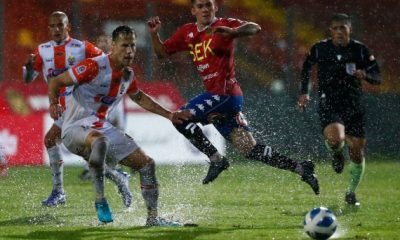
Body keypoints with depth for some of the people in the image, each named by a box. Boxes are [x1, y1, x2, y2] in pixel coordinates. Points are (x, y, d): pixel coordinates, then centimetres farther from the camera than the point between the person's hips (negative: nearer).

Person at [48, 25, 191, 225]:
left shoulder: (128, 75, 8)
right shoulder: (94, 66, -16)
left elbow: (139, 98, 30)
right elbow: (56, 82, -11)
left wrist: (169, 115, 29)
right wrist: (54, 103, -30)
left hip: (103, 128, 8)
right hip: (76, 129, -8)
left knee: (147, 164, 5)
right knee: (100, 141, -44)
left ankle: (153, 218, 17)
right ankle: (100, 199, -30)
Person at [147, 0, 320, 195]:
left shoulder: (223, 25, -4)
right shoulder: (187, 33, 17)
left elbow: (255, 28, -19)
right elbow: (162, 52, 21)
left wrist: (232, 32, -37)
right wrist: (154, 34, 3)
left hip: (225, 93, -8)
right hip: (216, 95, 8)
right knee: (250, 149, 4)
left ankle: (216, 159, -9)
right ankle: (300, 168, 7)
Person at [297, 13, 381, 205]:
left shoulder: (360, 50, -1)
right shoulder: (320, 49, -2)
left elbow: (377, 77, 3)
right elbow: (306, 67, 18)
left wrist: (365, 75, -19)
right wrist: (304, 92, 10)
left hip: (354, 107, 2)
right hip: (329, 106, -2)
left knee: (357, 152, 3)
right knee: (335, 139, -30)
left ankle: (351, 192, 26)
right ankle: (337, 154, 9)